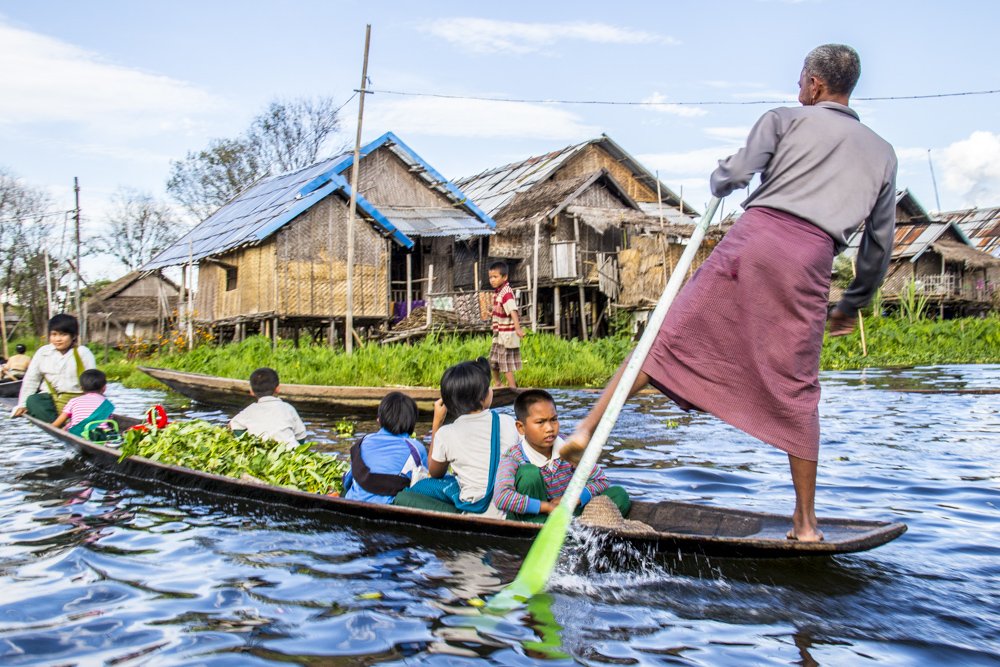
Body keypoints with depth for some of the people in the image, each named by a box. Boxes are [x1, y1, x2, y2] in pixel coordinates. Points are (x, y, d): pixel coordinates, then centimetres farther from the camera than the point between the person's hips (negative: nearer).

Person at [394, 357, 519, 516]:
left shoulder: (446, 435, -11)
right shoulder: (507, 422, -6)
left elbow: (435, 473, 12)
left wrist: (437, 422, 10)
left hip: (477, 512, -3)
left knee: (402, 497, 8)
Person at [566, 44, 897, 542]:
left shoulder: (785, 120, 16)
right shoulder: (882, 153, 25)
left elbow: (735, 172, 1)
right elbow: (880, 244, 24)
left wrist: (718, 185, 25)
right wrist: (854, 304, 35)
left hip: (755, 236, -2)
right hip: (810, 259, 2)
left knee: (670, 337, 2)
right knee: (795, 392, 9)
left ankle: (587, 428, -5)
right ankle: (806, 524, 14)